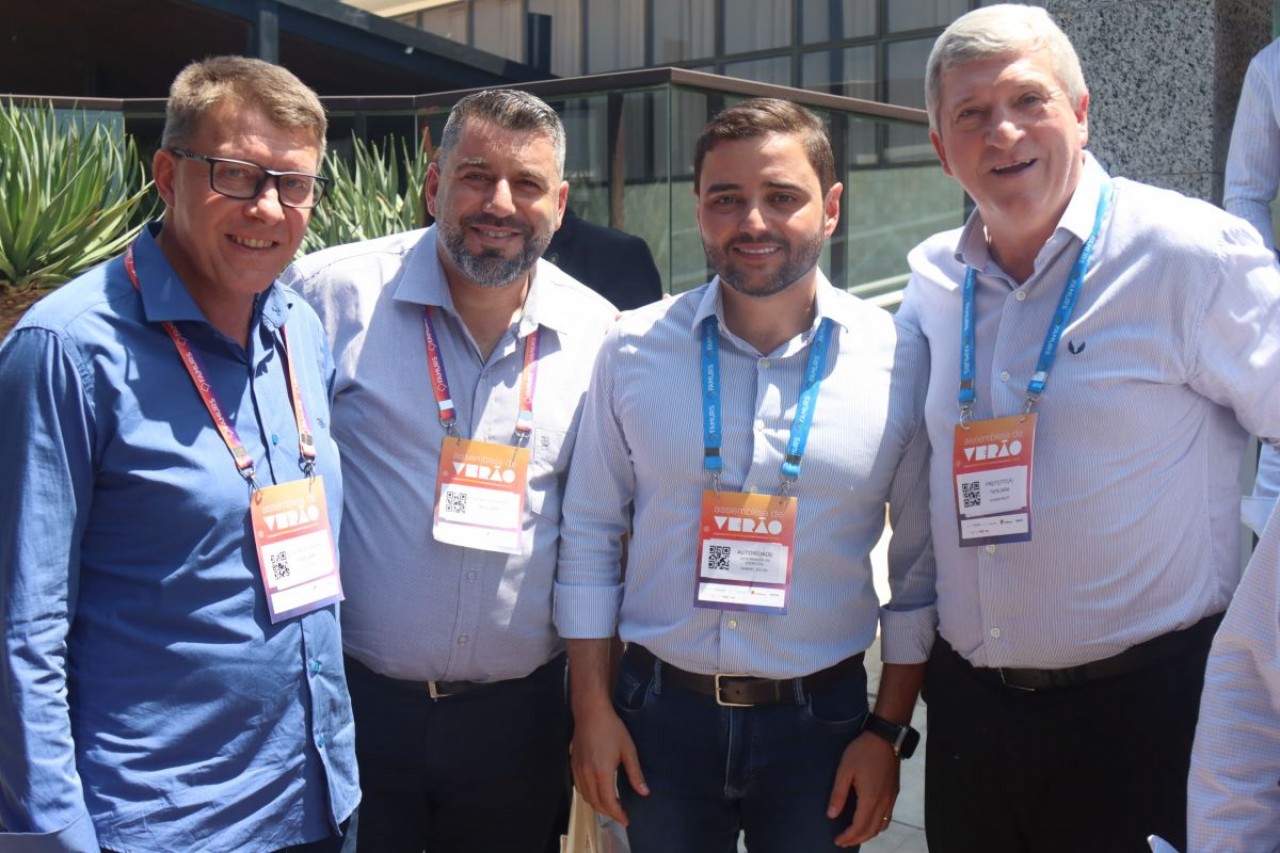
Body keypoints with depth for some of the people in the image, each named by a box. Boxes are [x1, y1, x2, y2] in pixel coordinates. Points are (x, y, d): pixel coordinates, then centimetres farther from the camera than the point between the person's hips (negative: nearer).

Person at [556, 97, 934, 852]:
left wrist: (890, 730, 0)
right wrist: (591, 707, 1)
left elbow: (920, 562, 0)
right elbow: (591, 532, 2)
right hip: (660, 711, 1)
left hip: (820, 717, 0)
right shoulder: (634, 350, -3)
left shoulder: (901, 359, -6)